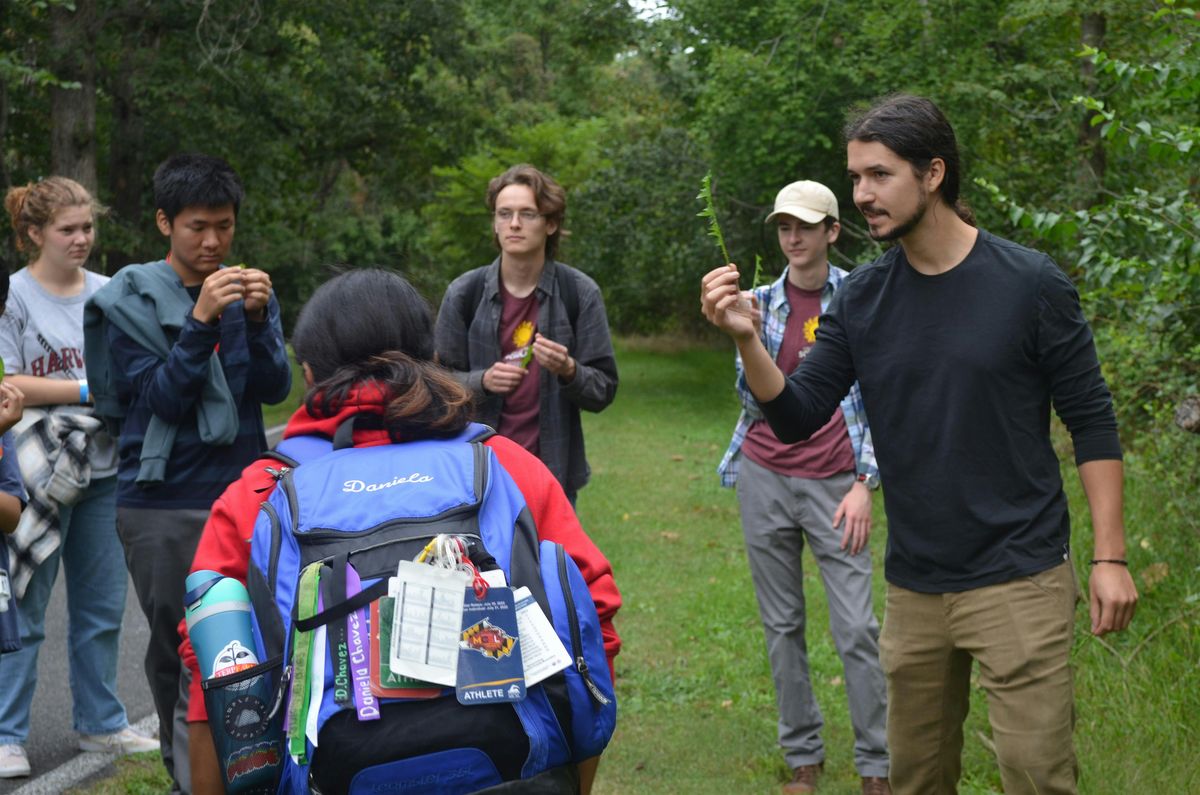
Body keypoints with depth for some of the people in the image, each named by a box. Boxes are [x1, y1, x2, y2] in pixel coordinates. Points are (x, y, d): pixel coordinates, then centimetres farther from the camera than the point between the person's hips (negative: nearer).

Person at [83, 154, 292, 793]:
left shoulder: (247, 292, 8)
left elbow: (274, 388, 0)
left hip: (241, 493, 2)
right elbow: (161, 397, -10)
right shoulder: (130, 300, -1)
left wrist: (257, 318, -16)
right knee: (178, 649, 3)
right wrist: (201, 321, -21)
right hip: (163, 505, -2)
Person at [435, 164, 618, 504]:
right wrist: (482, 381, -16)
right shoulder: (464, 293, 0)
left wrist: (569, 371, -20)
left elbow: (604, 390, 1)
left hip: (553, 471, 0)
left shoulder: (580, 293, -2)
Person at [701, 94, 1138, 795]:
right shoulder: (862, 298, 2)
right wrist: (747, 339, -17)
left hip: (1019, 579, -4)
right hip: (915, 587, 4)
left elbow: (1093, 423, -5)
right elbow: (796, 418, 0)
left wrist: (1109, 557, -9)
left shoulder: (1029, 283, -8)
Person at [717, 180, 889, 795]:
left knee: (857, 629, -6)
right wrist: (747, 337, -15)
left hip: (833, 484, -3)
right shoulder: (762, 302, 6)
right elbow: (753, 401, 2)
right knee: (782, 626, 6)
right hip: (764, 478, 3)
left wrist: (865, 484, -7)